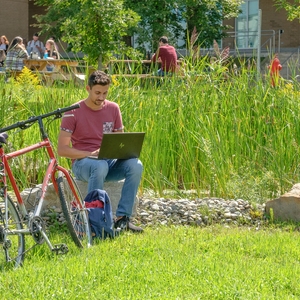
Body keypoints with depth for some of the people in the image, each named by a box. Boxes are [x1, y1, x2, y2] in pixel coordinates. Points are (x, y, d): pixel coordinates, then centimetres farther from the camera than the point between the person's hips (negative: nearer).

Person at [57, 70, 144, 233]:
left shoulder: (113, 108, 8)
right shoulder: (74, 112, -6)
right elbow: (62, 149, -10)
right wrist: (90, 154, -23)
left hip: (109, 160, 4)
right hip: (82, 163, -4)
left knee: (135, 165, -26)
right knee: (100, 166, -40)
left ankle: (122, 218, -24)